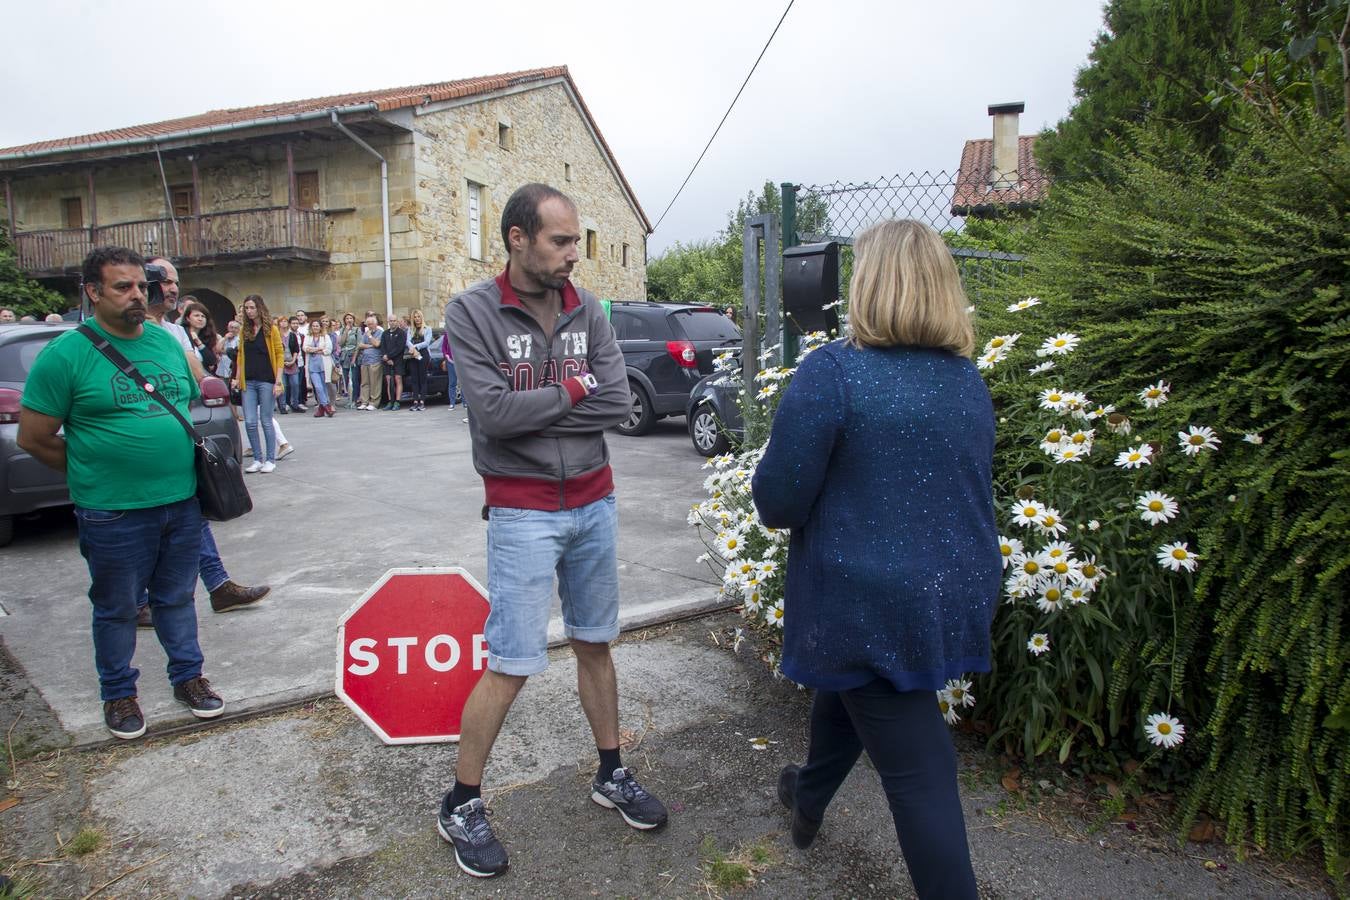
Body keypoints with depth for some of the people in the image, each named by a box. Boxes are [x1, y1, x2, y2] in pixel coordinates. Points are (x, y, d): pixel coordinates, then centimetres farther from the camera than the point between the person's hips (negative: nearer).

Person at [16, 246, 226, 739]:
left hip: (182, 502, 4)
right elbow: (33, 439, -5)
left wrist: (179, 468, 11)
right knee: (117, 609, 13)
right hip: (114, 514, -4)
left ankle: (187, 675, 33)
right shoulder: (65, 355, -9)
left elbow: (192, 406, 19)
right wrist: (94, 474, 0)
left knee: (176, 598, 17)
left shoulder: (167, 341, 6)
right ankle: (119, 693, 30)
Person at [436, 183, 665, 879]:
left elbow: (618, 402, -6)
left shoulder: (586, 310, 4)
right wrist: (571, 391, -10)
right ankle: (461, 804, 22)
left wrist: (537, 406, -13)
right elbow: (493, 412, -20)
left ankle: (610, 775, 35)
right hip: (523, 512, -4)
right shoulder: (473, 312, -8)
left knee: (594, 644, 16)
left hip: (594, 501, 5)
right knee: (511, 664, -1)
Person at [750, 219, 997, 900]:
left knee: (918, 775, 5)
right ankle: (808, 800, 52)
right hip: (959, 593, 8)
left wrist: (774, 503, 5)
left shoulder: (832, 373, -18)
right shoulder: (970, 382, 4)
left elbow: (778, 500, -18)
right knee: (845, 689, 29)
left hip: (872, 605, -7)